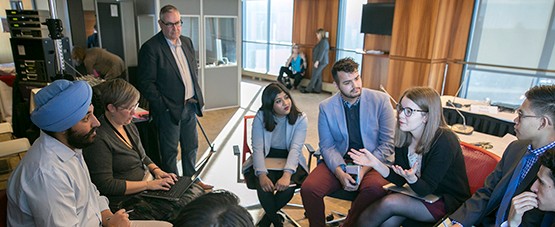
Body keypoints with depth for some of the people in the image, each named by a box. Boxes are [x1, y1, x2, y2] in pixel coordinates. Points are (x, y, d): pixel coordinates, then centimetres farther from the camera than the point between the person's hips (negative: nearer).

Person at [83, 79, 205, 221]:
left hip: (150, 182, 9)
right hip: (129, 200, -8)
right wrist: (148, 185, -20)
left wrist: (156, 170, 1)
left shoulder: (129, 126, 10)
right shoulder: (99, 139, -18)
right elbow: (106, 185, -20)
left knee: (197, 191, -6)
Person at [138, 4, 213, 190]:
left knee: (191, 146, 19)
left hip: (190, 105, 7)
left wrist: (197, 97, 8)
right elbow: (146, 84, -15)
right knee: (170, 152, 9)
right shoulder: (150, 48, -14)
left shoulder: (187, 42, 8)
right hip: (169, 109, -7)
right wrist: (164, 107, -16)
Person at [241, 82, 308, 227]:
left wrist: (287, 174, -37)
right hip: (266, 158, 0)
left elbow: (295, 149, -20)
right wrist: (262, 175, -32)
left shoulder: (300, 118, -10)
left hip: (289, 161, 0)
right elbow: (258, 148, -15)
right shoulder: (261, 117, -8)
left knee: (288, 187, -29)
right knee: (264, 186, -30)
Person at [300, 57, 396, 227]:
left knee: (375, 187, -34)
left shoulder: (381, 100, -3)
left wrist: (364, 169, -17)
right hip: (339, 162, 2)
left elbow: (388, 143, -4)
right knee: (308, 188, -23)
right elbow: (327, 146, 1)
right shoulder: (326, 107, 2)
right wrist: (340, 172, -18)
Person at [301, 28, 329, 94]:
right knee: (318, 76, 11)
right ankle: (317, 89, 15)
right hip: (320, 62, 10)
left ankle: (308, 89, -2)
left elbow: (321, 52, -23)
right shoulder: (322, 41, 17)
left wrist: (317, 61, -26)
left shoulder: (324, 41, -15)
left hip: (321, 62, -10)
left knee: (314, 76, -6)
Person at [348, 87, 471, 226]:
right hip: (423, 193, 5)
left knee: (389, 203, -23)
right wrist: (376, 163, -22)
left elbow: (426, 189, -21)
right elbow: (399, 181, -6)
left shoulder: (444, 142, -25)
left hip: (449, 203, -5)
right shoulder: (403, 136, -7)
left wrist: (411, 178, -43)